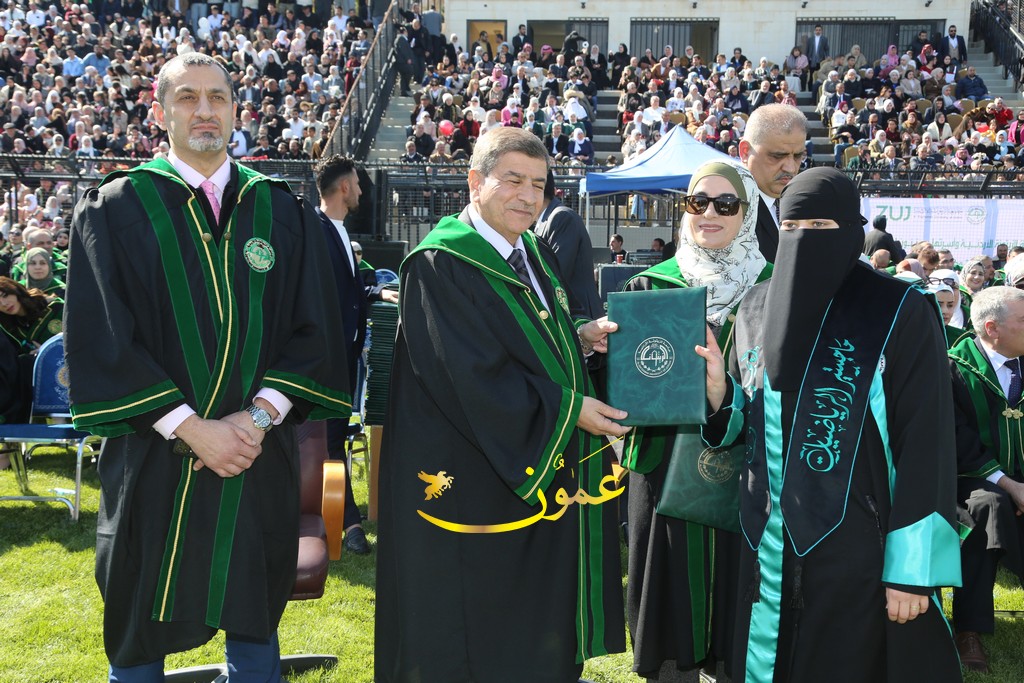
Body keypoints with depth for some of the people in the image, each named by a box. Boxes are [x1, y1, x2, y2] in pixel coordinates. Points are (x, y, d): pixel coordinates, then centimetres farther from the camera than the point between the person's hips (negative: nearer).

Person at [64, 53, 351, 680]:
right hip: (155, 459, -1)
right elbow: (99, 340, -8)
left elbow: (314, 328, 1)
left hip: (262, 458, 2)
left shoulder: (284, 211, 5)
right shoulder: (115, 210, -1)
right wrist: (192, 428, -15)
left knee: (254, 622, 14)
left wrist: (260, 415, -12)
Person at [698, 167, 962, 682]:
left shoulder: (902, 314, -10)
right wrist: (716, 388, -10)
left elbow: (927, 444, -11)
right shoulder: (757, 307, 5)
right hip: (769, 544, 5)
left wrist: (913, 566, -13)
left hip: (860, 546, -4)